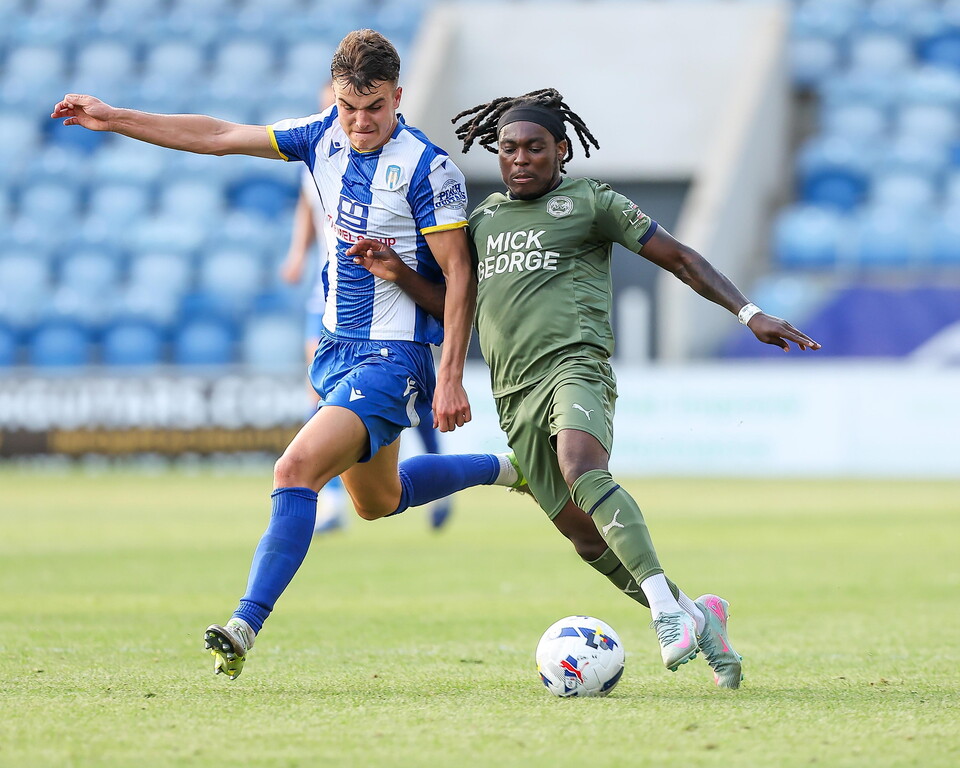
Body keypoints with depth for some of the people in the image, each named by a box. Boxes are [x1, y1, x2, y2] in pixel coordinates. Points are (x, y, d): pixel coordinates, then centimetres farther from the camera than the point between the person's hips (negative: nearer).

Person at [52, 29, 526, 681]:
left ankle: (245, 627, -27)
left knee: (297, 469, -24)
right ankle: (502, 469, 48)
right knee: (378, 501, 23)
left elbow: (459, 275, -16)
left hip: (392, 358, -8)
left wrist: (452, 377, -21)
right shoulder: (324, 137, 3)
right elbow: (221, 137, 9)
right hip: (339, 348, 8)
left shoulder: (427, 167, -16)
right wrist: (115, 119, 8)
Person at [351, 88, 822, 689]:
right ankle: (699, 617, 15)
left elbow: (679, 258, 7)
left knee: (582, 471, -35)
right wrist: (401, 273, 11)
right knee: (589, 538, 1)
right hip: (516, 394, 6)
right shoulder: (484, 218, 22)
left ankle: (666, 607, -43)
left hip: (575, 364, -6)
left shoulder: (590, 202, 7)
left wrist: (748, 312, -2)